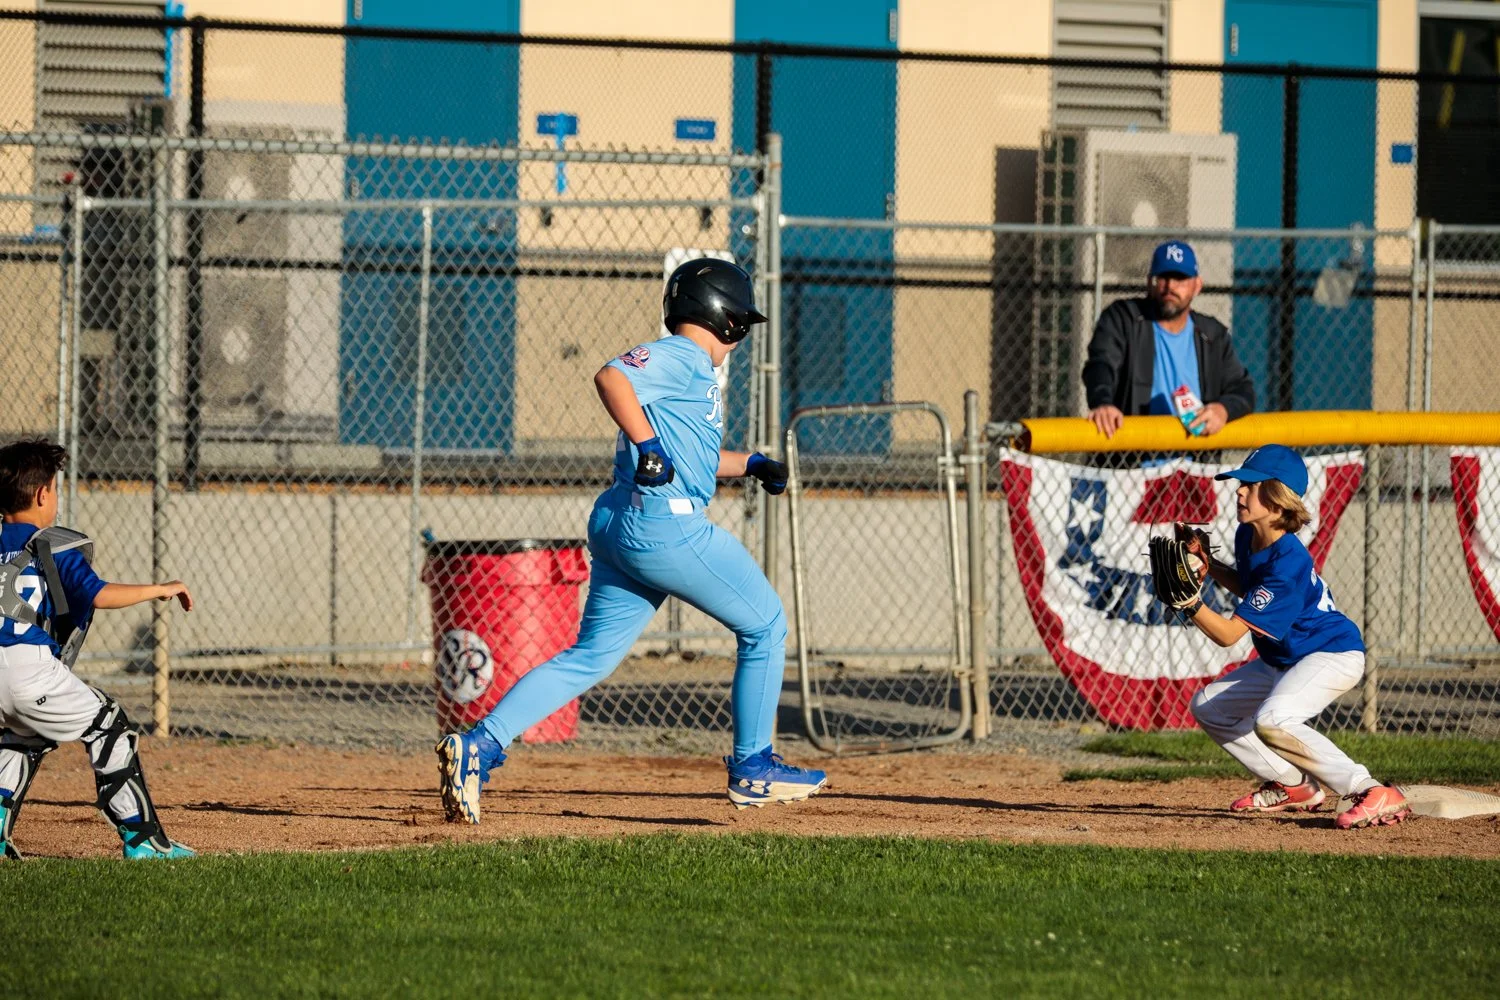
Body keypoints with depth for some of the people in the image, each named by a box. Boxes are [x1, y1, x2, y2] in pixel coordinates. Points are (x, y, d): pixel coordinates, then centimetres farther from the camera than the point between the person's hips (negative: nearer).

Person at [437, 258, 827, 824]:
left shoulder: (692, 370, 23)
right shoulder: (680, 358, -6)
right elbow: (610, 377, -24)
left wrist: (751, 464, 32)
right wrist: (648, 445, -32)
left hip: (616, 525, 10)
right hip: (665, 523, -10)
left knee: (590, 657, 6)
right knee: (764, 625, 5)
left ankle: (479, 746, -7)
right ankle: (752, 769, 11)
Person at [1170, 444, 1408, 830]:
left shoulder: (1287, 564, -30)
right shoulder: (1247, 536, -3)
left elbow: (1228, 634, -31)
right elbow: (1249, 588, 20)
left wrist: (1190, 602, -44)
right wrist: (1208, 565, 5)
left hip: (1333, 655, -11)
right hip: (1283, 660, 11)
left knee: (1272, 721, -35)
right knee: (1208, 706, 13)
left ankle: (1374, 795, -33)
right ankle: (1293, 787, 19)